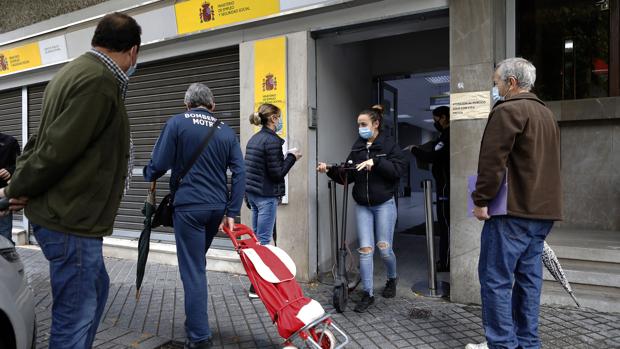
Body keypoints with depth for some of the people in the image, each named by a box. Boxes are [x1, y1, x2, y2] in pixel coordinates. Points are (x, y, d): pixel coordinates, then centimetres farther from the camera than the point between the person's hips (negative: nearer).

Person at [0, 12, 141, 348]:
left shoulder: (77, 70, 13)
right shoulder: (99, 82, -21)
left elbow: (46, 139, 14)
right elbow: (57, 149, -23)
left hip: (65, 215, 10)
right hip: (71, 221, -10)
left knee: (96, 289, 24)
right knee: (75, 317, 1)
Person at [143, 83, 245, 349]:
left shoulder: (177, 123, -3)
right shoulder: (226, 131, 9)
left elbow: (159, 164, -6)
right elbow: (239, 173, 2)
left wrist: (148, 175, 17)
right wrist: (232, 212, 4)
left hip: (189, 207, -5)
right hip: (217, 208, 5)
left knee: (193, 270, 1)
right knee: (197, 264, 22)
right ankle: (194, 323, 35)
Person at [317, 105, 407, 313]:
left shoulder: (389, 145, -5)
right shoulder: (357, 148, 8)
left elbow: (399, 169, -17)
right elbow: (347, 176, 6)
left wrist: (375, 162, -26)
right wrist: (330, 170, -10)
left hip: (384, 204, -3)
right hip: (362, 206, 4)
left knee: (384, 248, 2)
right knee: (365, 249, 0)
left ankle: (392, 279, 34)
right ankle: (368, 294, 10)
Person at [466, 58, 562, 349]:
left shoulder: (507, 110, -10)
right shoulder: (546, 114, 20)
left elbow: (492, 161, -18)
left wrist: (481, 200, -13)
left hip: (513, 210, -9)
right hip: (543, 210, 9)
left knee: (496, 278, -3)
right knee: (529, 277, 13)